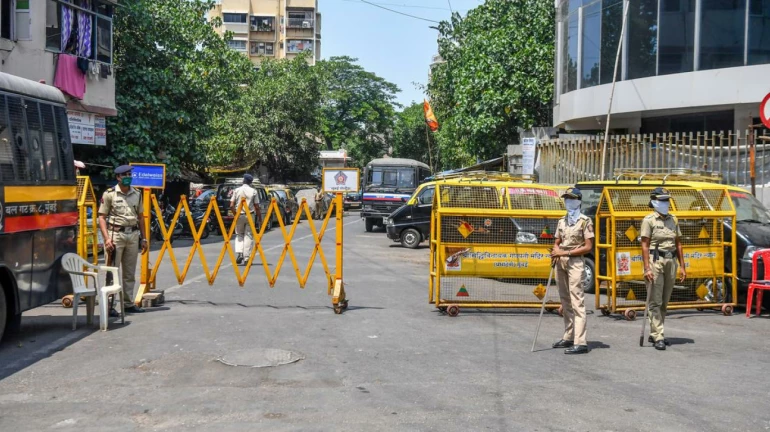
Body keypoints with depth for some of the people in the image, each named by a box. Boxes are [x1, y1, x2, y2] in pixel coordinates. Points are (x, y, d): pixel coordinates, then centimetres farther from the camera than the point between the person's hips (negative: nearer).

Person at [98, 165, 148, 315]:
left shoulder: (137, 194, 12)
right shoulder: (109, 194, -4)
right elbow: (102, 217, -5)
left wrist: (143, 238, 14)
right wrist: (107, 238, -15)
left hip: (133, 235, 5)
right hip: (116, 234, -5)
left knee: (130, 273, 11)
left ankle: (129, 303, 19)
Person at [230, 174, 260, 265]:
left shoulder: (236, 191, 0)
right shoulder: (253, 191, -3)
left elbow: (231, 206, -5)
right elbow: (257, 207, -5)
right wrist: (258, 218, 4)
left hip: (239, 216, 1)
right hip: (250, 216, -1)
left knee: (239, 235, 13)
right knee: (249, 236, 4)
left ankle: (239, 253, -5)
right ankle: (247, 256, 0)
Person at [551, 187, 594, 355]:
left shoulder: (585, 221, -4)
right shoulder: (562, 221, 15)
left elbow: (588, 247, -9)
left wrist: (566, 252, -14)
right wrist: (556, 252, -3)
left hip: (574, 263, -7)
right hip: (561, 263, 7)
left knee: (577, 302, -12)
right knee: (565, 301, 11)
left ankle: (580, 342, -16)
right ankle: (568, 337, 19)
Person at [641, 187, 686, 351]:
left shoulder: (673, 220, 15)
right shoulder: (649, 220, -3)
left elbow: (678, 244, 17)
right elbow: (645, 245, -8)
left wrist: (682, 266, 11)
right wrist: (647, 268, -16)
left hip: (671, 262, 6)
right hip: (656, 261, -6)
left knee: (664, 301, 9)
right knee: (655, 301, -6)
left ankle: (654, 334, 18)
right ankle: (658, 337, -6)